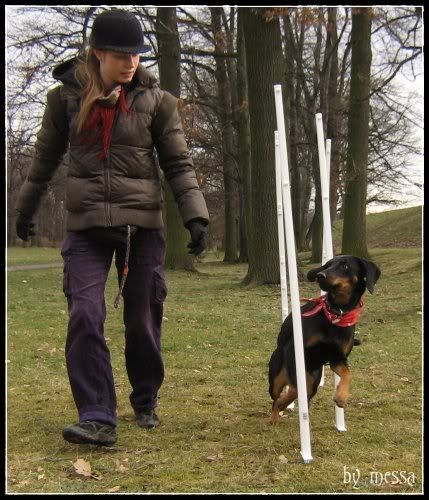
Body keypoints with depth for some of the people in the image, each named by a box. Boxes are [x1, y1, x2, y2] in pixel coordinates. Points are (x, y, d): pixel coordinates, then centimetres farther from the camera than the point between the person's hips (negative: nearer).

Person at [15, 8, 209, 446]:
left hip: (142, 224, 0)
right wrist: (26, 209, 23)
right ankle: (97, 418, -8)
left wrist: (195, 217, -7)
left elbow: (178, 163, 4)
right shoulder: (66, 95, 2)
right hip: (85, 224, 0)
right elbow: (46, 158, 14)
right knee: (84, 316, -13)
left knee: (142, 320, 7)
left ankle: (145, 402, 28)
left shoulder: (155, 99, 0)